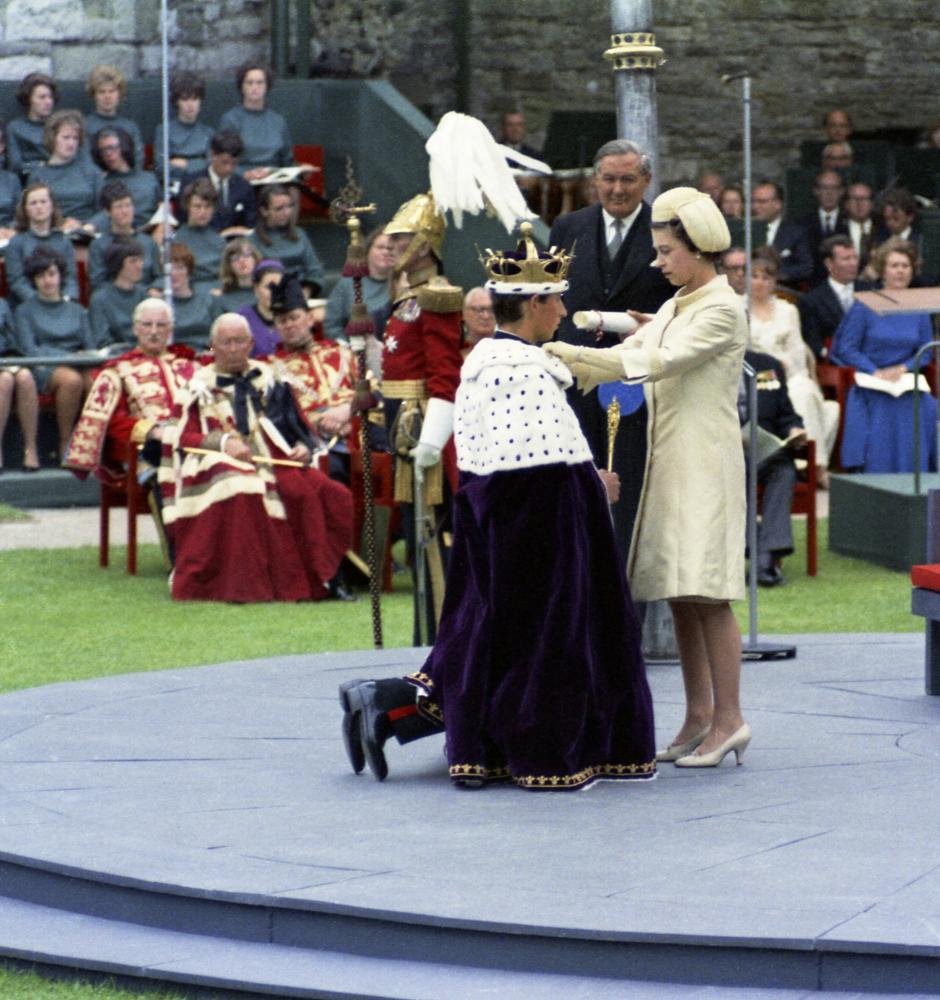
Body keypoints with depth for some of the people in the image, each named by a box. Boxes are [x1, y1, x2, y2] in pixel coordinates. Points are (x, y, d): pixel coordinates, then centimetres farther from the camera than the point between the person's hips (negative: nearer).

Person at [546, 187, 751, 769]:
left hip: (706, 464, -9)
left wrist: (572, 354, -21)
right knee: (679, 595, 7)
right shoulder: (674, 309, 17)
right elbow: (627, 356, 15)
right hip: (670, 464, 9)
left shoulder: (722, 311, -10)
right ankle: (699, 716, 11)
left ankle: (729, 718, -8)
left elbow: (659, 362, -19)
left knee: (706, 594, -10)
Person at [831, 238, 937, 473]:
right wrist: (875, 372, -17)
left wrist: (902, 369, -10)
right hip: (872, 395, -3)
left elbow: (925, 353, 10)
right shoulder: (865, 306, -2)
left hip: (908, 390, 3)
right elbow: (846, 349, -4)